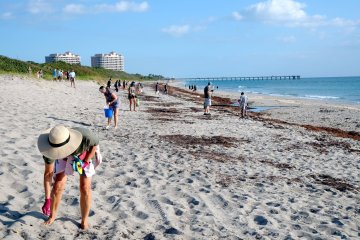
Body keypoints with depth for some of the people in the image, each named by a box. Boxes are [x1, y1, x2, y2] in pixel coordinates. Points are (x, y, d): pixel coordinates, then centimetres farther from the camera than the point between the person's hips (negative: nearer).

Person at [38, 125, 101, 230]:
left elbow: (95, 143, -19)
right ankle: (52, 215, 21)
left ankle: (84, 220, 14)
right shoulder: (52, 147, -36)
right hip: (64, 156, 1)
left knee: (85, 188, -6)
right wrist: (47, 200, -26)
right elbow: (48, 174, -24)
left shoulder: (85, 136, -46)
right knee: (58, 186, -5)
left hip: (85, 153, -1)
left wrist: (86, 162, -22)